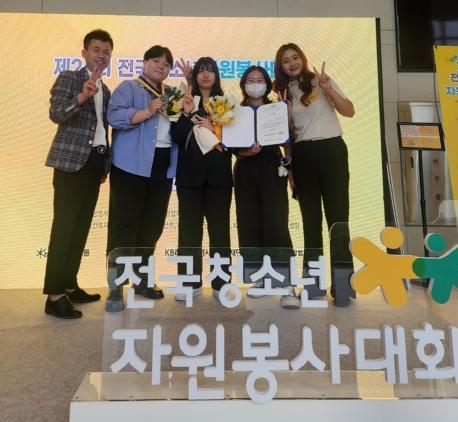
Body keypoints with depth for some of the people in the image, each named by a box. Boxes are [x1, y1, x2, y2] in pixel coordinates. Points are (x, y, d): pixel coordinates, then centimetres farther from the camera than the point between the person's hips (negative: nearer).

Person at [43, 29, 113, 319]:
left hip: (95, 162, 7)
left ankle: (70, 286, 17)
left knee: (81, 226, 8)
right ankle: (54, 296, -6)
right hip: (72, 161, -7)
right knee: (65, 226, -10)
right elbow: (56, 114, -15)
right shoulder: (68, 78, 0)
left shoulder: (106, 90, 20)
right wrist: (82, 96, -32)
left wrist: (106, 164, 15)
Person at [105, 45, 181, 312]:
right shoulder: (129, 88, 3)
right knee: (124, 225, -6)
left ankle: (142, 279, 23)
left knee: (152, 225, 9)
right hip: (131, 167, -6)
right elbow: (115, 116, -12)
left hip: (163, 167, 6)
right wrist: (147, 112, -21)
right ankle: (116, 288, 0)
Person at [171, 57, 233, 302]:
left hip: (218, 173, 0)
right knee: (189, 227, 1)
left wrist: (214, 130, -11)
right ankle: (191, 283, 11)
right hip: (190, 173, 1)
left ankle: (220, 283, 9)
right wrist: (187, 114, -12)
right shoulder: (185, 101, 11)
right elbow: (177, 137, 0)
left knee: (219, 228, 1)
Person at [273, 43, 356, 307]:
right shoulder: (284, 93, 13)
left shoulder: (321, 81, 5)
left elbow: (349, 111, -2)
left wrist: (329, 90, -13)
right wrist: (289, 165, 0)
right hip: (302, 155, 3)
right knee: (310, 217, 5)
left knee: (337, 215, -8)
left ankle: (343, 281, -2)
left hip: (331, 149, -3)